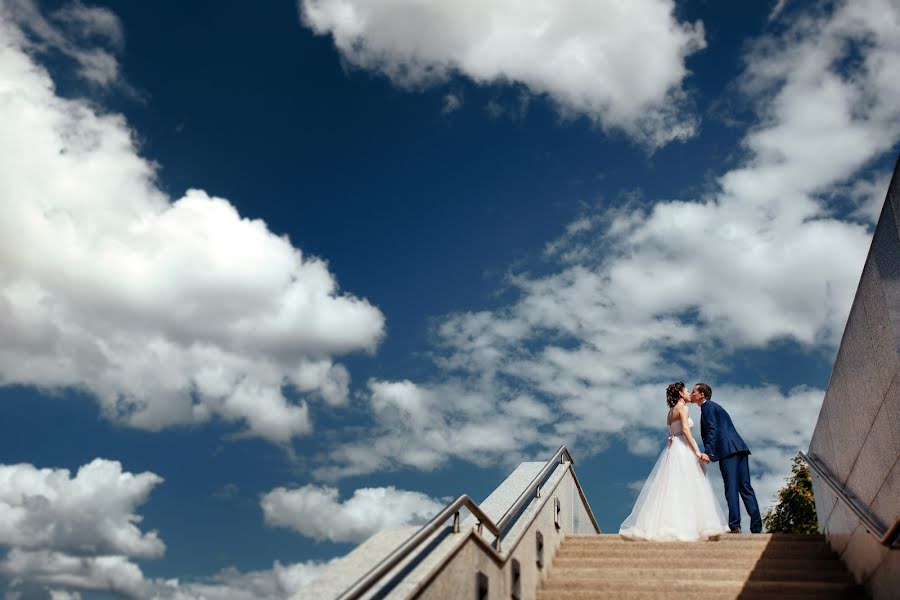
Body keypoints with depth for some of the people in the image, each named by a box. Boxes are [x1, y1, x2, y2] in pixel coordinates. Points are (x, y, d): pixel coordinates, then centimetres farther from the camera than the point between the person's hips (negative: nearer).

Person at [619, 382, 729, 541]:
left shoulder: (671, 411, 21)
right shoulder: (682, 408, -5)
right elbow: (685, 429, -17)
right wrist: (697, 452, -20)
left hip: (673, 449, 9)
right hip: (683, 449, -9)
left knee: (670, 488, 5)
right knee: (685, 487, -10)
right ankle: (683, 526, -15)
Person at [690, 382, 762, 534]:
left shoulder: (707, 406, 0)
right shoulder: (713, 406, 29)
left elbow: (712, 430, -13)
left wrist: (708, 453, -20)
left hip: (728, 451, -9)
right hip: (739, 449, 9)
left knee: (731, 489, -11)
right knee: (745, 488, 5)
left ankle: (735, 527, -14)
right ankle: (756, 527, 1)